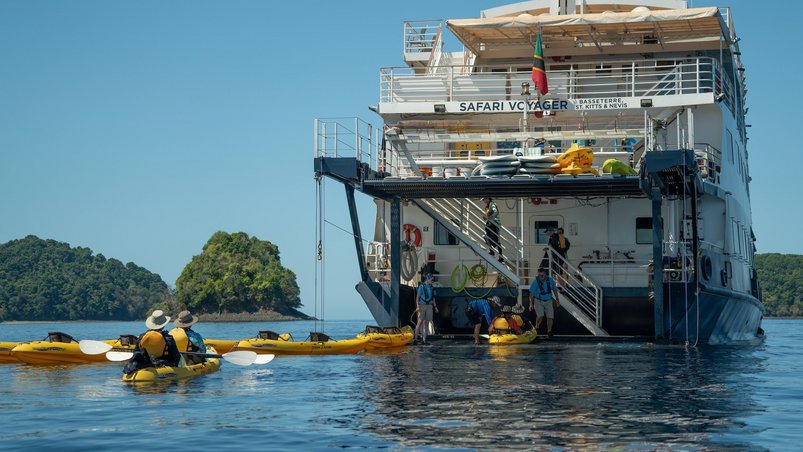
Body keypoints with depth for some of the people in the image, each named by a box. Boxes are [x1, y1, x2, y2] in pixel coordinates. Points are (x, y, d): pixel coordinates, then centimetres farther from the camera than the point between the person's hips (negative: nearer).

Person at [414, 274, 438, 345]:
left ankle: (424, 339, 4)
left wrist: (435, 307, 12)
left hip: (429, 306, 5)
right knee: (420, 322, -8)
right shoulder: (421, 287, -2)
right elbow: (417, 297, -6)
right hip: (422, 306, -5)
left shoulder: (432, 288, 13)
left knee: (427, 323, 2)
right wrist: (417, 306, -17)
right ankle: (416, 338, -5)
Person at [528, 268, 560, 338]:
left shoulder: (550, 280, -4)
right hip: (538, 301, -3)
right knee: (540, 316, -20)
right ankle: (536, 328, 7)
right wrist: (531, 304, -15)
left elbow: (554, 290, 9)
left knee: (550, 317, -3)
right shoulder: (535, 281, -13)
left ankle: (549, 331, 16)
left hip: (548, 301, 3)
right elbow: (531, 293, -10)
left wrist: (557, 301, 12)